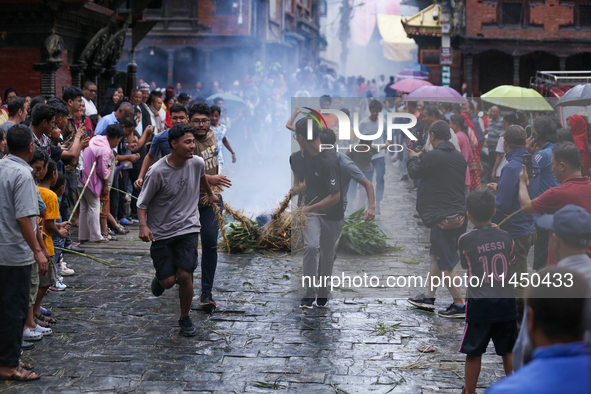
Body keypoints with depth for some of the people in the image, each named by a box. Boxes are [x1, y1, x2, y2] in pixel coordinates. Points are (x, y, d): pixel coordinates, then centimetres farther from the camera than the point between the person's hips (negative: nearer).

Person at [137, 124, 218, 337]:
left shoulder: (197, 163, -5)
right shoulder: (157, 172, -18)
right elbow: (142, 202, -9)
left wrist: (210, 194, 38)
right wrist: (143, 226, -26)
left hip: (188, 229, 2)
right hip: (161, 232, -2)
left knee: (185, 276, -10)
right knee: (168, 281, -3)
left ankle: (185, 319, 13)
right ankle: (159, 278, 36)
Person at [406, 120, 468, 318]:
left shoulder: (432, 157, -16)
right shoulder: (460, 157, 8)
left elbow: (414, 172, -3)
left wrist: (413, 158, 21)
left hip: (442, 217, -8)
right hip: (458, 212, 9)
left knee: (446, 262, -2)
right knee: (436, 256, 20)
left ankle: (459, 305, 0)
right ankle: (429, 296, 29)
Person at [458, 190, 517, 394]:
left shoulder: (464, 240, -9)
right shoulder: (505, 237, 0)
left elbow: (465, 266, 5)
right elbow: (510, 262, 13)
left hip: (479, 303, -3)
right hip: (506, 301, 3)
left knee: (473, 353, 8)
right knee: (508, 351, 14)